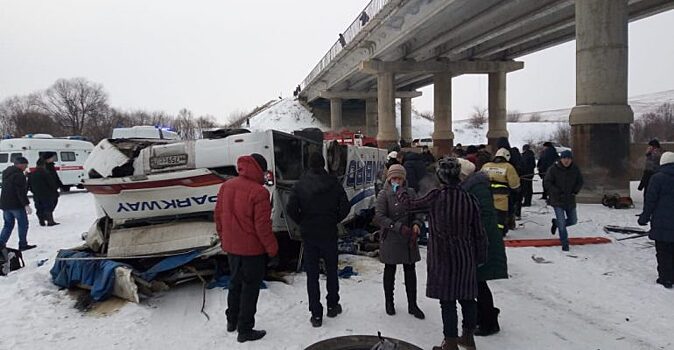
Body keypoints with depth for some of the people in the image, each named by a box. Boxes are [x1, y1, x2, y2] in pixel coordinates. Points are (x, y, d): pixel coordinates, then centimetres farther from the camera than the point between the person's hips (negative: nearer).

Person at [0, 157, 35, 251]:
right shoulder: (19, 175, -16)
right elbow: (21, 192, -21)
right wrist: (26, 205, -19)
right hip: (16, 205, -8)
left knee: (8, 225, 16)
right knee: (23, 224, 3)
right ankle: (23, 245, 6)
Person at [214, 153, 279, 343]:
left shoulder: (226, 186, 0)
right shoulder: (258, 192, -21)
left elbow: (218, 215, 8)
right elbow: (262, 226, -21)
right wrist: (273, 251, -11)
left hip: (231, 247, 7)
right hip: (252, 249, -7)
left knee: (235, 283, 24)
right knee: (250, 288, 7)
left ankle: (232, 321, 38)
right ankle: (245, 330, 17)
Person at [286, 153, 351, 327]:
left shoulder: (300, 185, -7)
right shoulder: (333, 183, -6)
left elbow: (291, 208, -13)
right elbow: (345, 206, -7)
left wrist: (302, 222, 3)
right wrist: (335, 220, 8)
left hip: (309, 234, 0)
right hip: (329, 233, 0)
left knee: (312, 274, 6)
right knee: (331, 270, 18)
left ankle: (316, 314, 8)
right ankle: (332, 305, 29)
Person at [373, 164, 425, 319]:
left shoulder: (411, 193, 3)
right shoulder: (384, 195, -8)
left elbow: (418, 212, 7)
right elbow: (379, 217, -16)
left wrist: (416, 224, -15)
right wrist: (399, 227, -24)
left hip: (409, 239, 3)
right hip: (390, 239, -3)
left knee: (410, 270, 9)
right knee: (390, 270, 11)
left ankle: (412, 305, 21)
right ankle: (389, 302, 29)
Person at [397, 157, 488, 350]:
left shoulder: (436, 197, -12)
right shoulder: (469, 199, -4)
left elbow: (411, 204, 3)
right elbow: (479, 233, 1)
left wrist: (400, 192, 24)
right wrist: (480, 257, 14)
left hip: (442, 256, -3)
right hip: (466, 257, 3)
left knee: (447, 300, 4)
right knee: (467, 296, 16)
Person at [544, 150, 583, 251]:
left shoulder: (575, 169, -1)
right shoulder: (554, 169, -13)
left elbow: (580, 182, 12)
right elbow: (547, 183, -11)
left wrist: (575, 191, -5)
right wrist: (558, 192, -18)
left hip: (570, 200, 5)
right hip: (557, 200, -5)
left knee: (573, 220, 16)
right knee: (562, 223, -8)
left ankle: (556, 222, 41)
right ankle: (565, 244, 7)